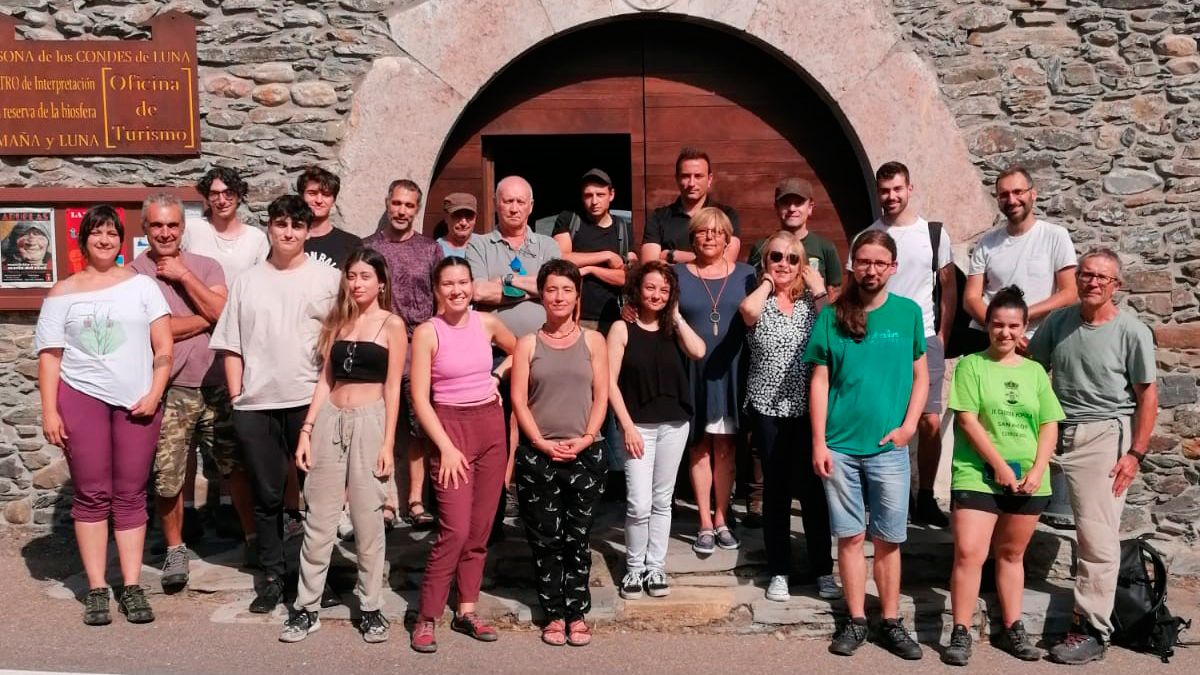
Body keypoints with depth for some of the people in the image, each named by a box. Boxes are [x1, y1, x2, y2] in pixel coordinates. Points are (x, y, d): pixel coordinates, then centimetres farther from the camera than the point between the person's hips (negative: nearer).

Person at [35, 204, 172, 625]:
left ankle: (132, 587, 8)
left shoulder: (141, 285, 8)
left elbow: (164, 348, 5)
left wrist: (154, 394, -6)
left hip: (137, 401, 0)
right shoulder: (63, 293, 8)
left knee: (130, 496, 3)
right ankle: (96, 589, 8)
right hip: (81, 398, 0)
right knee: (91, 495, 2)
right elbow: (50, 356, 5)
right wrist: (49, 411, -3)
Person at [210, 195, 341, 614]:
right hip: (256, 405, 2)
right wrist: (236, 395, 3)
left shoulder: (328, 279, 4)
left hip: (312, 401, -2)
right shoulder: (247, 282, 11)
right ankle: (273, 577, 20)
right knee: (267, 496, 9)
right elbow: (232, 345, 10)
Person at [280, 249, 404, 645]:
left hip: (369, 421, -4)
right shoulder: (336, 321, 12)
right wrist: (307, 429, 4)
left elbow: (392, 388, -4)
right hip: (330, 420, 4)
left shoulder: (392, 325, 0)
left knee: (368, 519, 1)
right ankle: (306, 608, 12)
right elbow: (325, 379, 12)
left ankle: (371, 609, 12)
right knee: (318, 519, 5)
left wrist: (388, 443, -9)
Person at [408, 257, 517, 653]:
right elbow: (420, 400, -10)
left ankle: (466, 610, 19)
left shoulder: (487, 323, 3)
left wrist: (497, 378, 8)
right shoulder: (427, 332, -8)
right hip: (452, 427, -4)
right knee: (455, 531, -11)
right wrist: (446, 447, -15)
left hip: (492, 426, 5)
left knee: (480, 529, 8)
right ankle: (426, 618, 0)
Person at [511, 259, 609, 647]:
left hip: (585, 455, 0)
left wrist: (585, 439, -10)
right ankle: (554, 614, 12)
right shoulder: (527, 343, 6)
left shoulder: (592, 341, 7)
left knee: (577, 538, 4)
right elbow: (519, 400, 0)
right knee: (545, 538, 4)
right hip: (537, 455, 0)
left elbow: (601, 396, 3)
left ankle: (577, 613, 13)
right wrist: (542, 443, -10)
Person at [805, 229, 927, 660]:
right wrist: (818, 442, -4)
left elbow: (921, 376, 8)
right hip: (840, 446, 0)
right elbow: (819, 382, 1)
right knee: (850, 536, 6)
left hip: (888, 447, 0)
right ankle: (856, 621, 16)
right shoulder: (832, 316, 1)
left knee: (887, 540, 6)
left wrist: (909, 425, -5)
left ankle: (891, 623, 17)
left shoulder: (908, 313, 4)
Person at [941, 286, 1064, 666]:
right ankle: (961, 634, -4)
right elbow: (967, 420, -8)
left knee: (1011, 554, 13)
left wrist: (1037, 470, -6)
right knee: (969, 553, -12)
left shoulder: (1035, 372, 11)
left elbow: (1050, 425, 8)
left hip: (1028, 481, 4)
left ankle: (1012, 630, 23)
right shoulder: (971, 365, 0)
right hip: (977, 475, -4)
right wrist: (999, 465, -13)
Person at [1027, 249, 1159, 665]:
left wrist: (1135, 453, -7)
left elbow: (1147, 395, -3)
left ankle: (1092, 631, 3)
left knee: (1097, 535, -4)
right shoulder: (1058, 321, 7)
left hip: (1104, 435, -4)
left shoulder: (1132, 331, -5)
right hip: (1056, 430, 4)